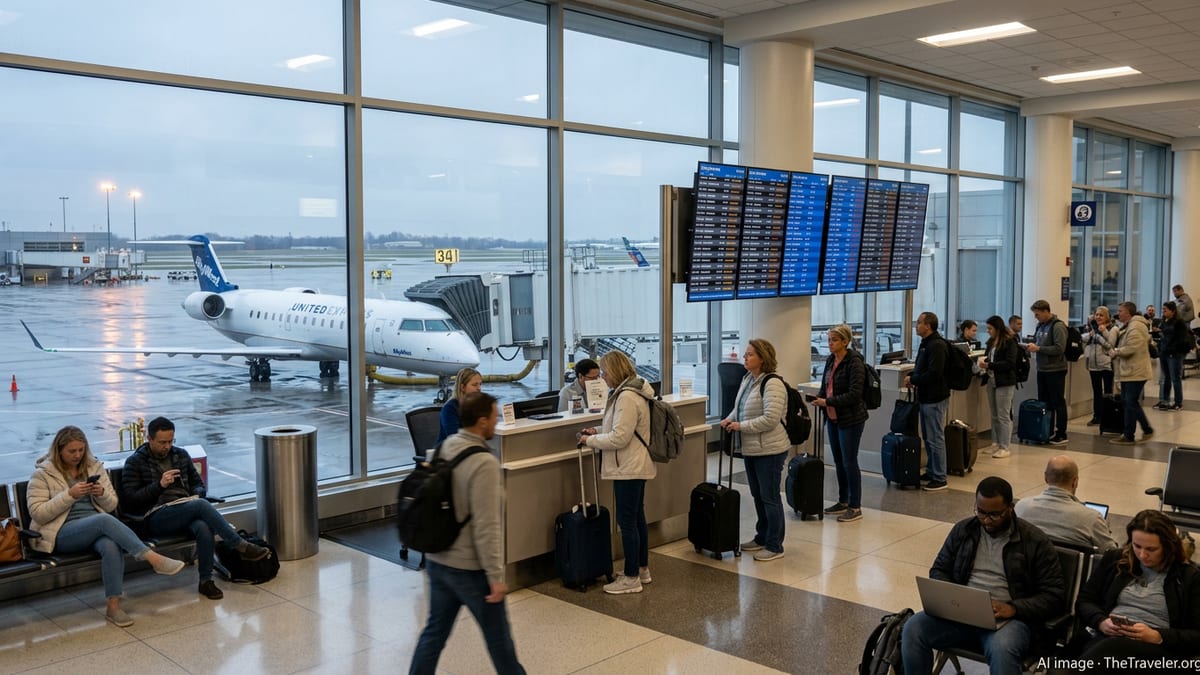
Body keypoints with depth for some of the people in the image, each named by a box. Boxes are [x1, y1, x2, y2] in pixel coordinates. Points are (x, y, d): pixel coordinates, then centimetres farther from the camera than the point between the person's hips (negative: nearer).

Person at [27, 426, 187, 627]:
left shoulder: (94, 467, 14)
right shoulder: (43, 474, 3)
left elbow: (111, 506, 14)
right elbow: (37, 514, -7)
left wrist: (102, 493, -8)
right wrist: (70, 495, -16)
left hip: (97, 526, 4)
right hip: (62, 533, -4)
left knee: (112, 546, -34)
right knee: (104, 520, -36)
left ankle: (113, 606, -32)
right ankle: (153, 558, -40)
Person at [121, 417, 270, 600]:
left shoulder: (181, 455, 18)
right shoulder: (135, 462, 5)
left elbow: (199, 484, 23)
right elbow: (128, 501, -3)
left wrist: (196, 495, -1)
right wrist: (159, 485, -14)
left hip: (186, 513, 4)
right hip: (157, 518, -4)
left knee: (204, 528, -35)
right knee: (201, 505, -34)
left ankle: (206, 581, -24)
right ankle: (242, 546, -30)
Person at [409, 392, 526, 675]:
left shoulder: (443, 449, 2)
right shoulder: (484, 463, -23)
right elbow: (486, 528, -24)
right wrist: (496, 575, -18)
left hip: (437, 562, 8)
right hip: (469, 568, -7)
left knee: (435, 631, 17)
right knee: (498, 636, 12)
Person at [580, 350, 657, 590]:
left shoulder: (627, 397, -22)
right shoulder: (633, 390, 11)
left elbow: (620, 438, -24)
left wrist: (590, 440, -12)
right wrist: (598, 431, 9)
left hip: (629, 469, -11)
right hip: (636, 465, 11)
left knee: (627, 521, -3)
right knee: (637, 518, 18)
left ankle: (631, 578, 6)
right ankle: (642, 569, 30)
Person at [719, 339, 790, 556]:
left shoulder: (772, 384, -20)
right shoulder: (747, 379, 9)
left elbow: (770, 419, -26)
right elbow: (742, 406, 23)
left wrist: (741, 426, -20)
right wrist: (731, 418, 3)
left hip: (769, 450, -9)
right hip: (751, 449, 9)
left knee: (770, 497, 0)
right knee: (758, 495, 19)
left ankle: (775, 547, 11)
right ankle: (762, 538, 32)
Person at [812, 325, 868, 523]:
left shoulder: (854, 361, -15)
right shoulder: (830, 360, 8)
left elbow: (854, 394, -21)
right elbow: (825, 386, 17)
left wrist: (828, 402, -23)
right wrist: (818, 398, -3)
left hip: (851, 419, -8)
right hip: (833, 418, 8)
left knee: (849, 462, -2)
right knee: (838, 461, 14)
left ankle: (855, 508, 8)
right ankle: (843, 502, 27)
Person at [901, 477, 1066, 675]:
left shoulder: (1036, 541, -1)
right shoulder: (963, 530, 11)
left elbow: (1055, 595, -2)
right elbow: (939, 570, 19)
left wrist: (1014, 608, -18)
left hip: (1009, 618, -4)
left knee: (1001, 648, -39)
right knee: (913, 628, -23)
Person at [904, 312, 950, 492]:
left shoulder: (937, 345, -19)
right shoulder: (926, 343, 14)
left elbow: (934, 374, -26)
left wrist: (913, 379, -15)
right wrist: (911, 376, 6)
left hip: (935, 399, -11)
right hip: (926, 397, 11)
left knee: (935, 438, -5)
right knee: (928, 437, 17)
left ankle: (939, 478, 1)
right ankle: (931, 471, 28)